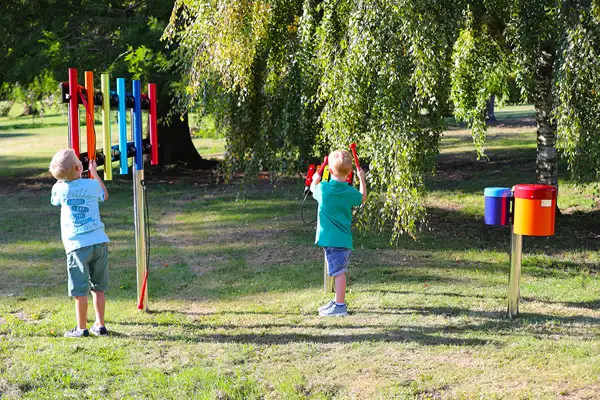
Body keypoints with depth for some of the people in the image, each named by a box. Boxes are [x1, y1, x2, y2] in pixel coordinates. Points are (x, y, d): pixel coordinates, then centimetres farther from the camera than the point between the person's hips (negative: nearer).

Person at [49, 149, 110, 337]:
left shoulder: (59, 189, -2)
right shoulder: (92, 185, 1)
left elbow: (54, 201, 23)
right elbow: (104, 195, 24)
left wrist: (61, 177, 27)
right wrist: (94, 172, 33)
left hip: (77, 246, -2)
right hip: (99, 242, 2)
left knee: (80, 291, 3)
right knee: (98, 288, 12)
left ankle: (81, 328, 8)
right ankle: (100, 325, 18)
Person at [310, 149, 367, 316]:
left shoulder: (323, 188, -9)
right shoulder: (350, 192, 0)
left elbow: (313, 188, 16)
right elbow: (363, 198, 22)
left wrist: (315, 180, 38)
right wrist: (362, 179, 33)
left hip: (331, 239, -5)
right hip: (344, 238, 5)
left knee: (338, 272, -5)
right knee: (339, 272, 15)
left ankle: (340, 306, -2)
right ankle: (338, 301, 27)